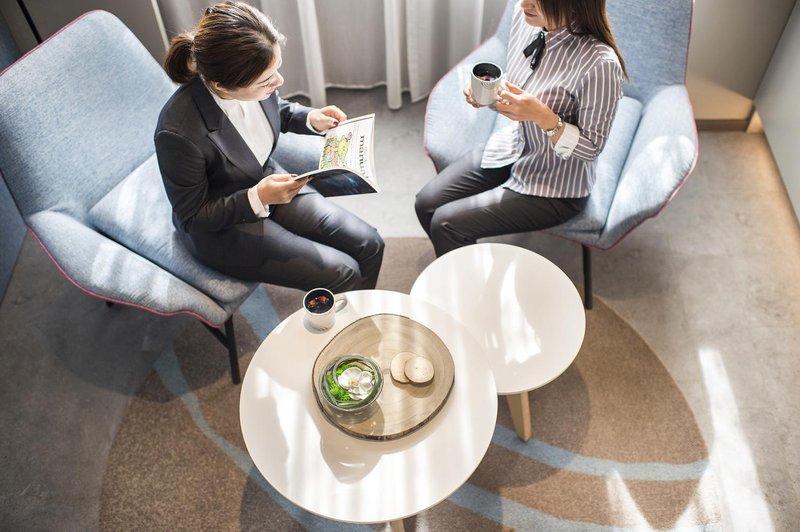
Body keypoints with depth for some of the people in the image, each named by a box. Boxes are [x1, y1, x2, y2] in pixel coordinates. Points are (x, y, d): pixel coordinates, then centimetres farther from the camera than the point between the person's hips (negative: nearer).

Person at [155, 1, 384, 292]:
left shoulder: (253, 80, -17)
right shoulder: (179, 132, -34)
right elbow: (192, 217, -19)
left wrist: (312, 118, -10)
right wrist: (257, 199, -31)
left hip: (269, 181, 6)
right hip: (221, 227, -6)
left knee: (369, 245, -2)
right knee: (342, 274, -14)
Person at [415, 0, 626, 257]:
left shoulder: (599, 64, -30)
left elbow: (591, 148, -19)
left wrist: (541, 116, -34)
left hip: (553, 187, -7)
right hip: (509, 146, 7)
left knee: (446, 224, -13)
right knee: (426, 203, 1)